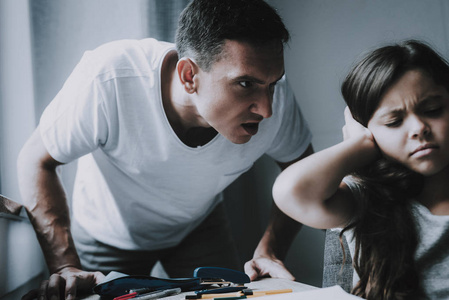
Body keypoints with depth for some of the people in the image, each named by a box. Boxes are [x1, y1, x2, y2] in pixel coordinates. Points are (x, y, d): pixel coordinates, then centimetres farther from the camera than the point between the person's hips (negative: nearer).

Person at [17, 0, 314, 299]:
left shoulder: (275, 95, -30)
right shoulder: (109, 80, -40)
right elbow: (36, 160, -25)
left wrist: (269, 251, -23)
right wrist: (67, 266, -36)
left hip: (199, 227, 2)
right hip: (108, 233, -1)